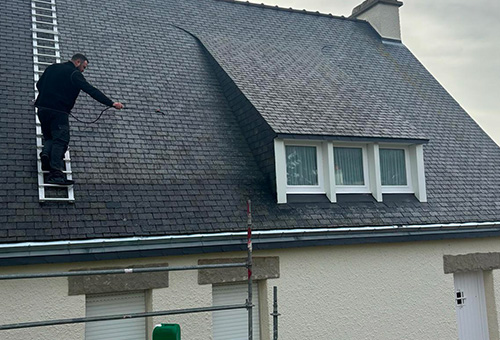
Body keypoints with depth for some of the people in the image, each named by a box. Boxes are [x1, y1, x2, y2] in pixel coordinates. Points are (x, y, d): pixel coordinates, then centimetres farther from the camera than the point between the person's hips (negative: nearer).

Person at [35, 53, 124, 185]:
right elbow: (91, 90, -12)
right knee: (60, 140, -6)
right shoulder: (74, 74, -4)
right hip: (59, 111, -7)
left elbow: (39, 85, 26)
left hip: (43, 109, 7)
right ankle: (56, 173, -13)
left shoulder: (52, 68, 17)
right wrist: (111, 103, -14)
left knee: (49, 137, 22)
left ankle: (46, 154, -7)